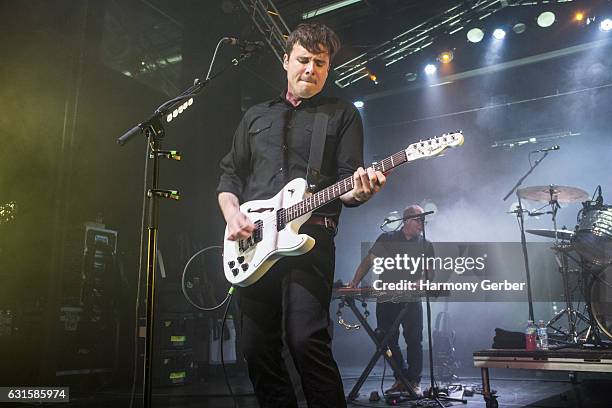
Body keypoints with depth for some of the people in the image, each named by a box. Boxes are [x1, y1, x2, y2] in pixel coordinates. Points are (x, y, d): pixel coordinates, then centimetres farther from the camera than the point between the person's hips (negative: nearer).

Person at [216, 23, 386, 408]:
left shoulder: (343, 114, 11)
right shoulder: (256, 116, 21)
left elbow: (346, 183, 3)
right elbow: (230, 174, 19)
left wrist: (359, 190, -20)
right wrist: (232, 213, 1)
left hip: (310, 238, -4)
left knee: (306, 341, -16)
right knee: (257, 348, 4)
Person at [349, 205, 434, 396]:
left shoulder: (426, 246, 8)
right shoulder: (386, 239, 7)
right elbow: (369, 261, 6)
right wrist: (355, 283, -4)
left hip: (412, 301, 0)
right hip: (386, 300, 1)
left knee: (414, 341, -2)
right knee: (389, 342, 5)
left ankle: (414, 383, 9)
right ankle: (401, 379, 18)